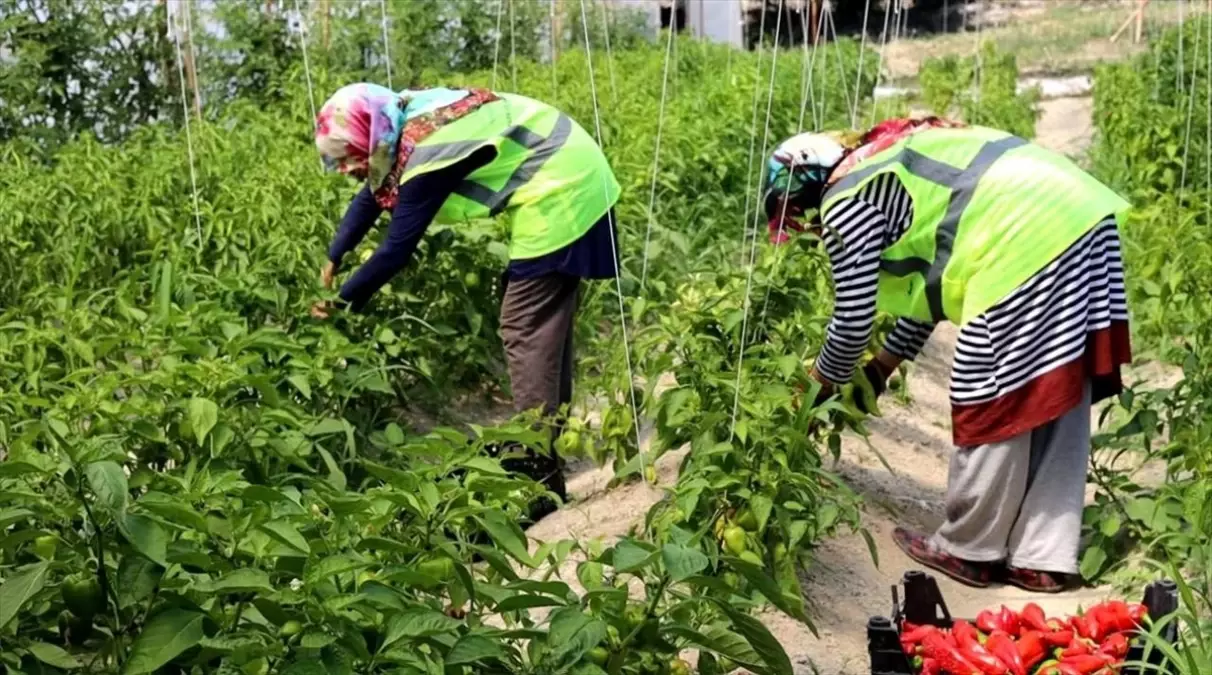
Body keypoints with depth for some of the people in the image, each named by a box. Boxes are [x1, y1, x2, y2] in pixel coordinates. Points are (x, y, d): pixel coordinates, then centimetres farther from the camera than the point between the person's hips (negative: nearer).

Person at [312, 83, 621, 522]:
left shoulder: (426, 157, -23)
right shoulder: (407, 123, 4)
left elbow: (397, 249, -17)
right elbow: (372, 197, 18)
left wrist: (342, 303, -6)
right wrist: (332, 260, 21)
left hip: (559, 196, -10)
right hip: (573, 183, 10)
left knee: (526, 332, -10)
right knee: (546, 328, 15)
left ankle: (535, 481, -7)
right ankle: (545, 462, 26)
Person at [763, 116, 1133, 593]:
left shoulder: (843, 203, -1)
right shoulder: (883, 168, 26)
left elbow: (854, 319, 2)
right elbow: (927, 282, 31)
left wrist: (821, 382, 21)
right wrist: (880, 369, 36)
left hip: (1027, 241, -10)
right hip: (1082, 218, 10)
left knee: (992, 410, 3)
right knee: (1055, 403, 12)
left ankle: (970, 551, 18)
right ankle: (1043, 557, 20)